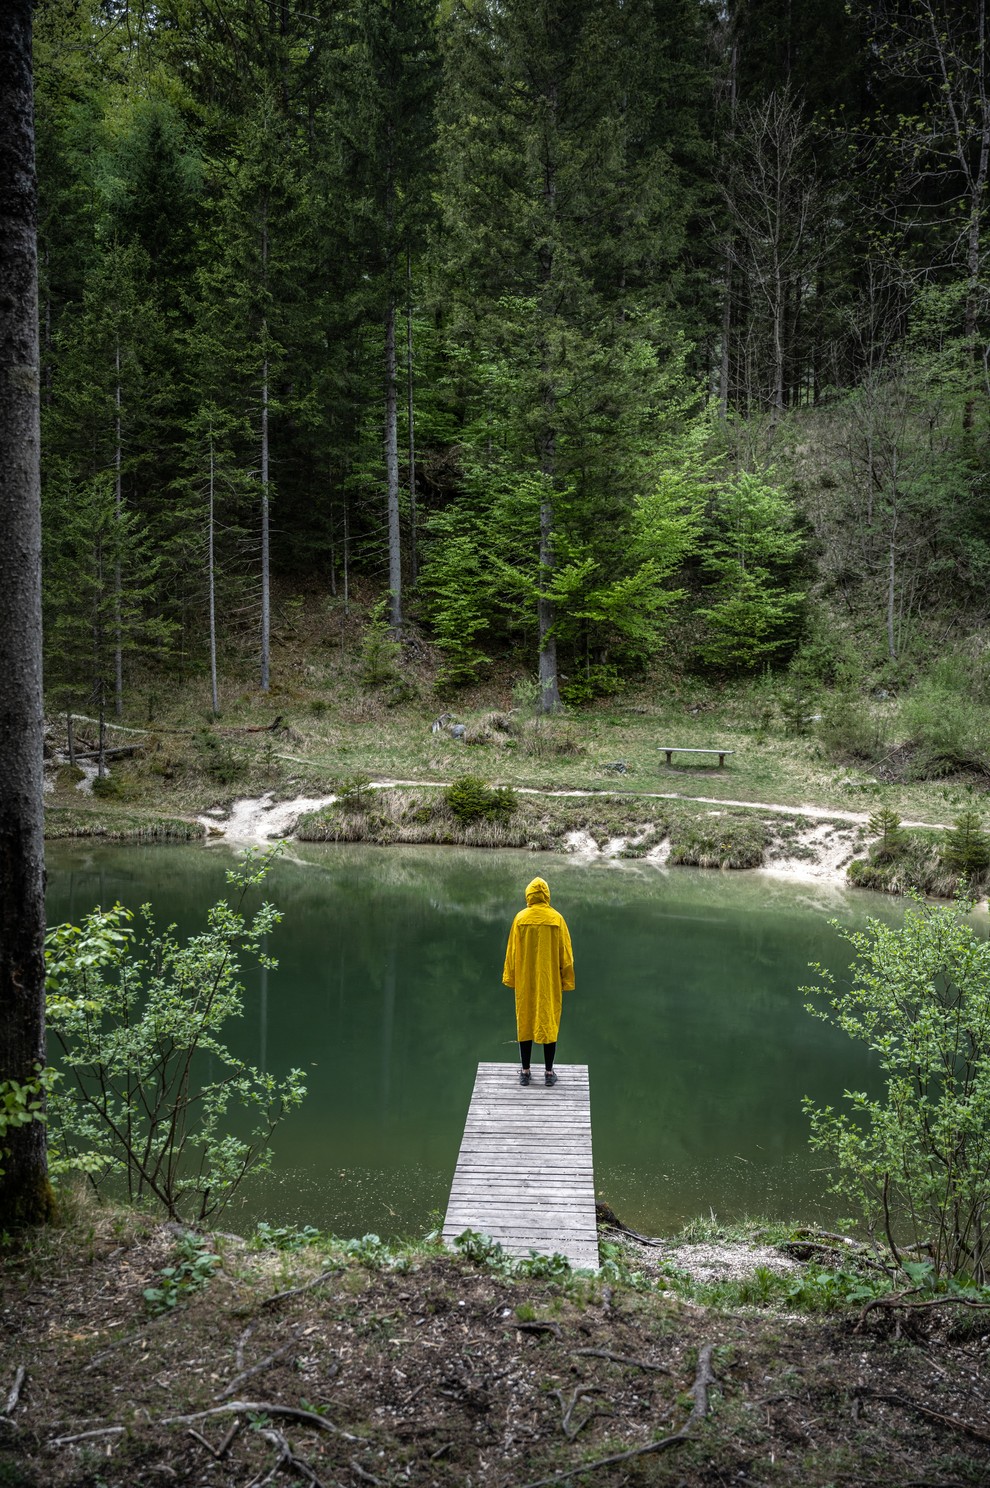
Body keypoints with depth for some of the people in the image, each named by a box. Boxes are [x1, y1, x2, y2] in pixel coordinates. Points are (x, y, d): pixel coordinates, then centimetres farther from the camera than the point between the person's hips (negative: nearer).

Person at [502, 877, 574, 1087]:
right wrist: (566, 981, 7)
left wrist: (510, 979, 10)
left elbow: (512, 952, -1)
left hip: (525, 982, 0)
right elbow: (565, 954, -3)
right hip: (550, 982, 0)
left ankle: (525, 1071, 13)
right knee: (549, 1022, 7)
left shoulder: (520, 918, -7)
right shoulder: (556, 919, -7)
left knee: (525, 1022, 9)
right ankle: (549, 1072, 10)